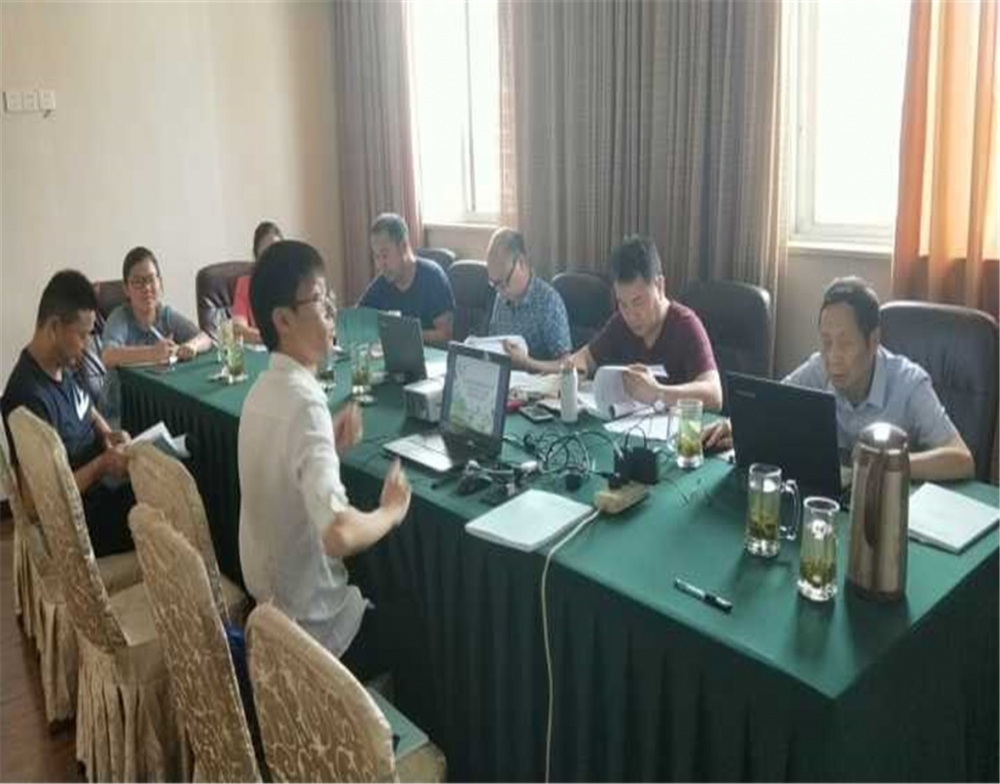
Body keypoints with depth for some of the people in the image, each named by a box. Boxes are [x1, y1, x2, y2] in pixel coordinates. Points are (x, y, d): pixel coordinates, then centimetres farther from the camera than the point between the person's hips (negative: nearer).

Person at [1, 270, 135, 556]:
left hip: (99, 489, 9)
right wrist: (102, 464, -23)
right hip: (84, 522, -9)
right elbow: (35, 500, -28)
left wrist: (108, 434, 1)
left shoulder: (61, 367, -1)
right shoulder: (29, 397, -28)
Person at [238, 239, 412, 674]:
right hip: (310, 622, -8)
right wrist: (392, 510, -22)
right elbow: (339, 534, -40)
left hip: (269, 598, 8)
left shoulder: (264, 389, 0)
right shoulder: (306, 403, -29)